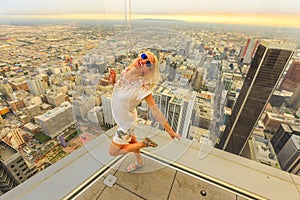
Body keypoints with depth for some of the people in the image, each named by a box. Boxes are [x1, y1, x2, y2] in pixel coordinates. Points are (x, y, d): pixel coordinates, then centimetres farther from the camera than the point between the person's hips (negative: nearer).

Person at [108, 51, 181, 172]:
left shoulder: (143, 88, -32)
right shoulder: (125, 72, -12)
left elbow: (155, 111, -25)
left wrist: (170, 131, -19)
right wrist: (113, 81, -14)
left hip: (126, 123, -7)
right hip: (120, 118, 7)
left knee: (112, 152, 11)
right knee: (130, 141, 29)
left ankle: (144, 143, 18)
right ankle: (139, 162, 58)